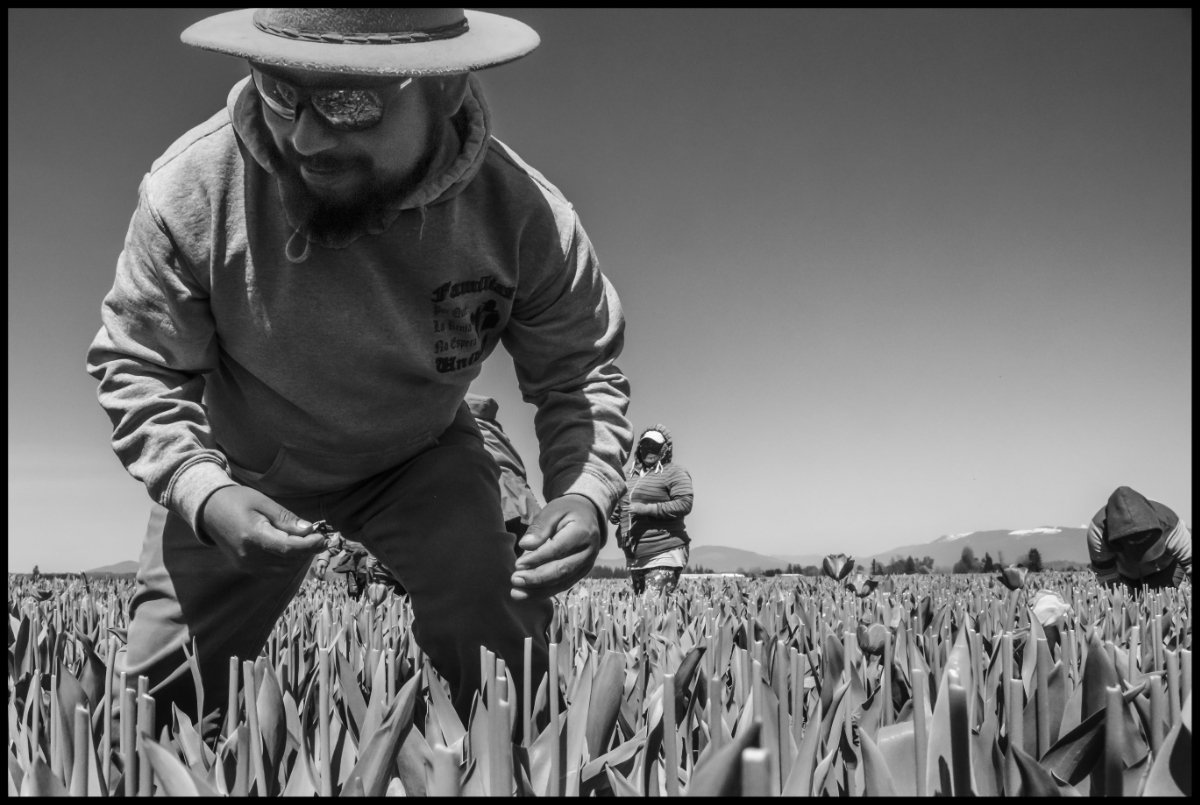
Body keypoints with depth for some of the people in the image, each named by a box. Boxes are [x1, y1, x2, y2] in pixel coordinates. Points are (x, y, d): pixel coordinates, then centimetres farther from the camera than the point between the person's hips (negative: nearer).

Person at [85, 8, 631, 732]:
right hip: (247, 471, 1)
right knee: (151, 699, 3)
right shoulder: (191, 189, -30)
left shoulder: (523, 211, -29)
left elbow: (579, 371, -14)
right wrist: (203, 492, -35)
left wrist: (586, 490, -34)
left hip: (425, 462, 0)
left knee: (504, 671, -19)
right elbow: (138, 369, -16)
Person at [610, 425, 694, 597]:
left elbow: (684, 504, -16)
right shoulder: (630, 474, 19)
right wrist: (612, 513, 6)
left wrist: (647, 509, -20)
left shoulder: (674, 473, -3)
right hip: (634, 557, 8)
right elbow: (619, 504, 29)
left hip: (664, 554, -7)